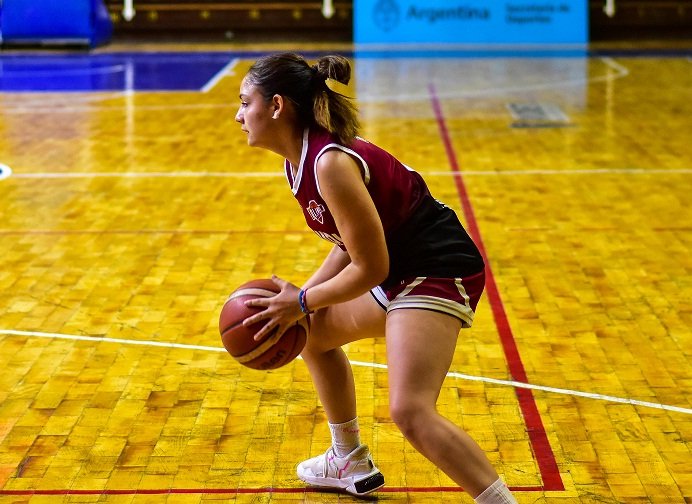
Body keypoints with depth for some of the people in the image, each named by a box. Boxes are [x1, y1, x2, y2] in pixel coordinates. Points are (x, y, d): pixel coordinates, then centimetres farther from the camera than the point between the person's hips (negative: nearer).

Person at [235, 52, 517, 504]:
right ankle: (352, 466, 41)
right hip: (400, 269, 11)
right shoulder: (299, 157, 5)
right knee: (314, 332, 27)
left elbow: (370, 268, -22)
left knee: (410, 411, -25)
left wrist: (302, 303, -11)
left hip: (438, 271, -11)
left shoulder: (331, 163, -26)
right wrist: (302, 296, 3)